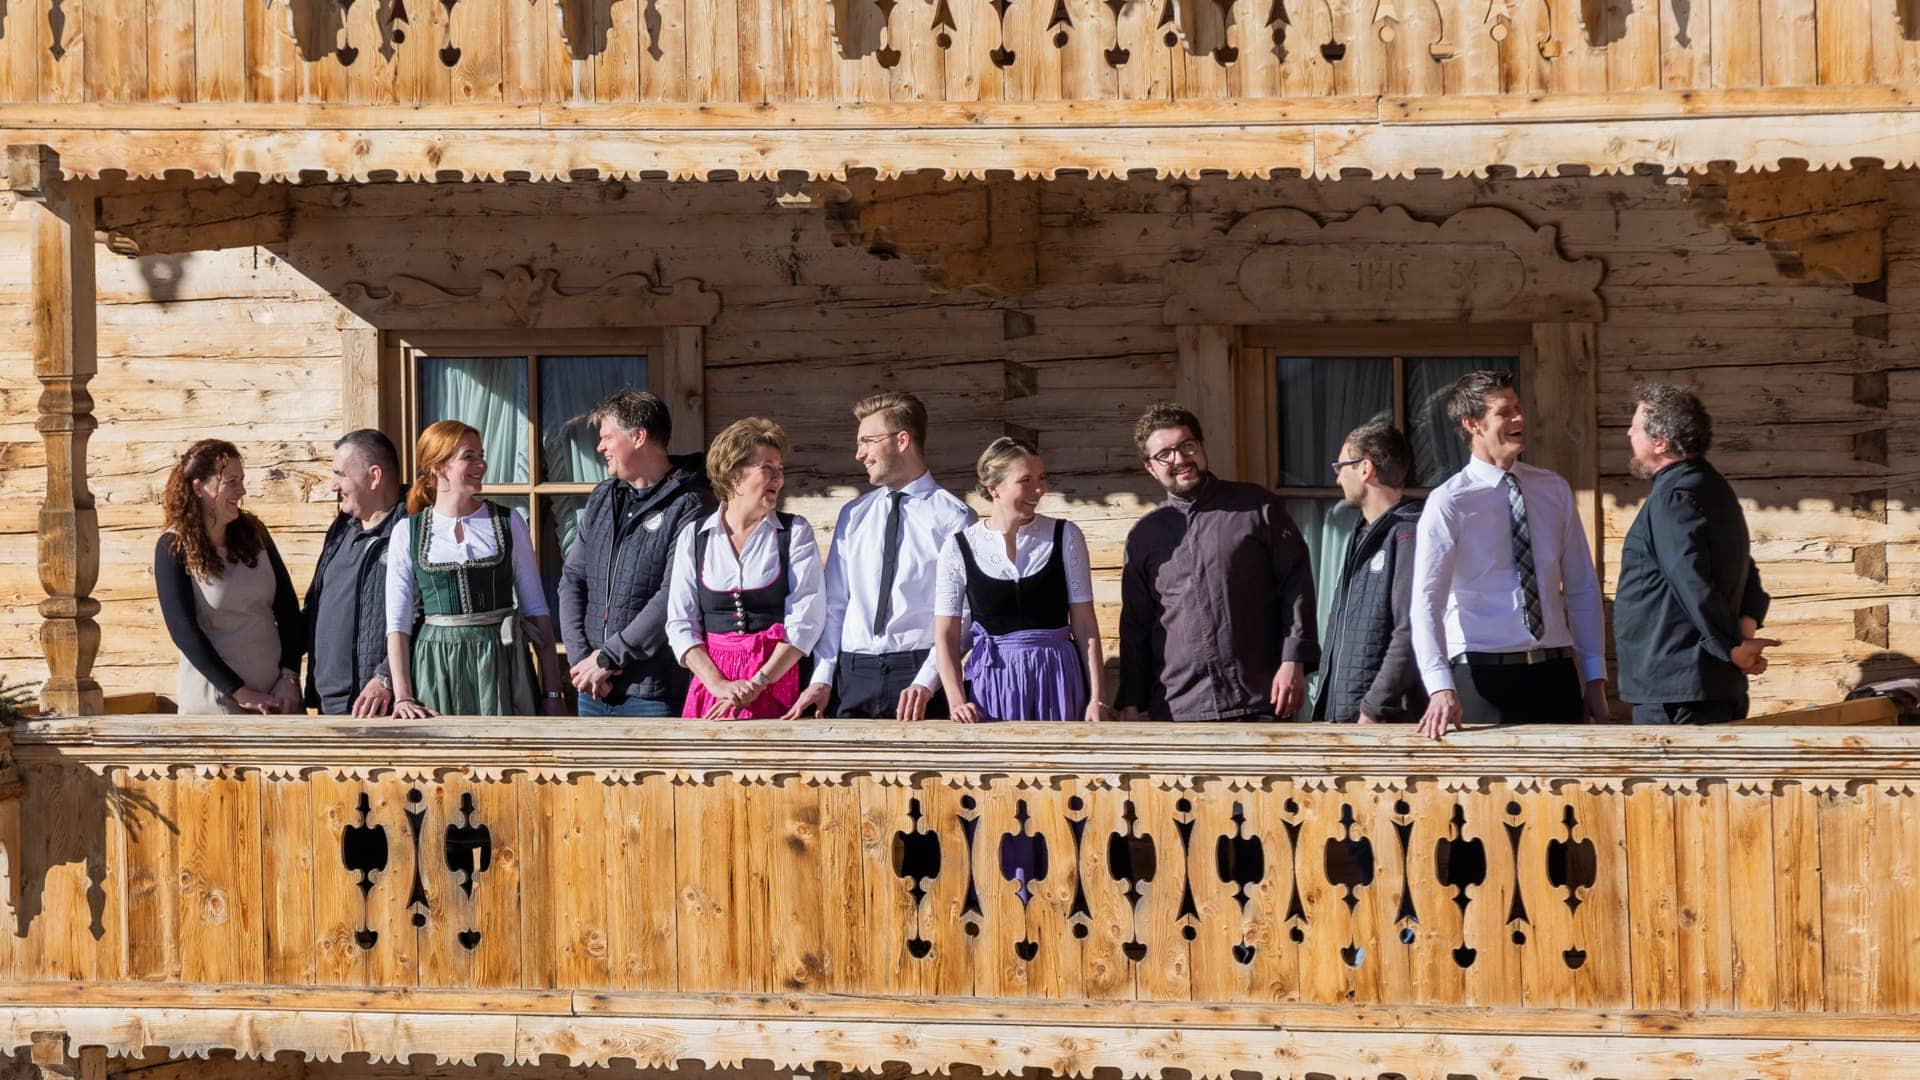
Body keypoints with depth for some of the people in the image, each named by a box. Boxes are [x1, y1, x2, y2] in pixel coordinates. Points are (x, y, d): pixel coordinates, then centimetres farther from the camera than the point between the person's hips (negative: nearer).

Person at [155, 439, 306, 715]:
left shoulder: (253, 532, 5)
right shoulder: (174, 547, -7)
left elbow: (287, 608, 7)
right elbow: (183, 631, -12)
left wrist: (289, 677, -5)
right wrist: (240, 692, -15)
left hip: (276, 695, 4)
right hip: (215, 701, -4)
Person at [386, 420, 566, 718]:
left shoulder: (508, 522, 5)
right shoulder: (408, 531, 4)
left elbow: (535, 611, 6)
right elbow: (397, 622, 1)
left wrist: (552, 692, 1)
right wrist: (403, 698, -9)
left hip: (499, 666, 0)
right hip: (436, 669, 0)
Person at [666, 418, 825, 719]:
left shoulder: (795, 532, 5)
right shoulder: (693, 537, 9)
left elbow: (806, 620, -4)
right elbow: (680, 624, 3)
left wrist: (757, 685, -12)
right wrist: (719, 685, -11)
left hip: (777, 679, -1)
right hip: (712, 676, 1)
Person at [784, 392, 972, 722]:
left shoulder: (953, 517, -1)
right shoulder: (853, 516, 14)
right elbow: (834, 604, 12)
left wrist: (926, 683, -16)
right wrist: (822, 679, 1)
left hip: (917, 669, -4)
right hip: (852, 674, 4)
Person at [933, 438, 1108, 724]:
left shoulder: (1065, 536, 2)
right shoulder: (959, 547, 1)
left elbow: (1085, 625, 1)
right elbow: (946, 635, 0)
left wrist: (1097, 699, -6)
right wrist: (957, 701, -13)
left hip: (1058, 678, 0)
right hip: (992, 680, 0)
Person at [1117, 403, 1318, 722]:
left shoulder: (1257, 508, 5)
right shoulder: (1144, 536, 14)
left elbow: (1296, 582, 3)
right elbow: (1135, 624, 16)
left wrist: (1293, 662, -6)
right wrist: (1131, 704, 11)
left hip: (1258, 704, -3)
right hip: (1176, 709, 3)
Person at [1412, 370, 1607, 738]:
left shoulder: (1554, 490, 10)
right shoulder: (1448, 503, -5)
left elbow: (1582, 588, 13)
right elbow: (1426, 601, -13)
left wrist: (1595, 679, 7)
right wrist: (1441, 689, -26)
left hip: (1555, 675, 4)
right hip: (1484, 673, -4)